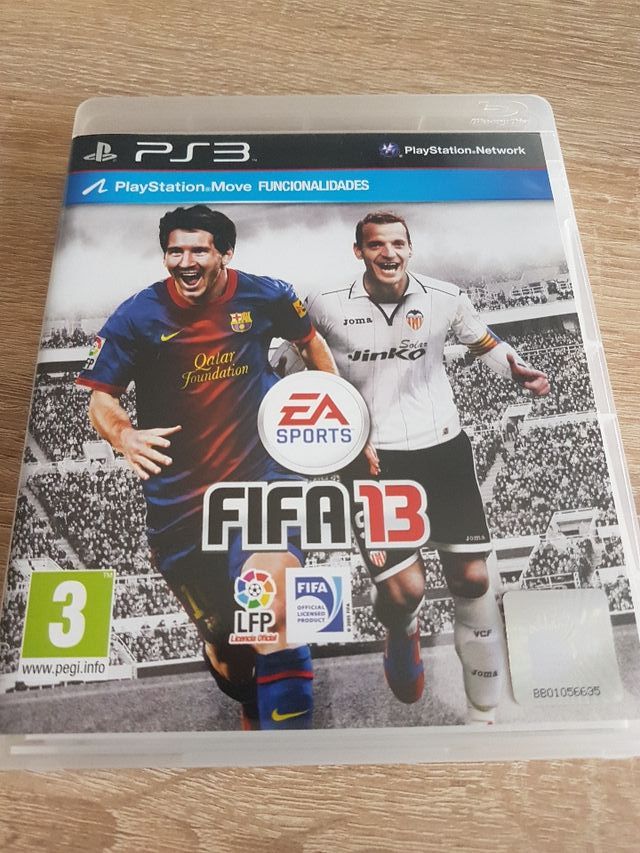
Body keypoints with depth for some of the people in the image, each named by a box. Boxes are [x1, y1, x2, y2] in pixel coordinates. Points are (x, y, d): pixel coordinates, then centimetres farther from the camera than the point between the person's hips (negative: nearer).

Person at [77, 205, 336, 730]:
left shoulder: (267, 296, -3)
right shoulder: (137, 316, -6)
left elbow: (309, 340, 16)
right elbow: (101, 398, -4)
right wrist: (124, 435, -27)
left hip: (261, 476, -1)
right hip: (178, 497, 2)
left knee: (272, 622, -25)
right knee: (222, 642, 16)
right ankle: (254, 713, 49)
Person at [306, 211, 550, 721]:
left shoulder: (446, 298, 1)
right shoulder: (327, 307, -3)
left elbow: (483, 341, 18)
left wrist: (519, 371, -1)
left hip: (443, 448, 2)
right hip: (372, 457, -2)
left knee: (472, 580, 1)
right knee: (404, 591, -13)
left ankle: (486, 712, 22)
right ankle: (402, 631, 28)